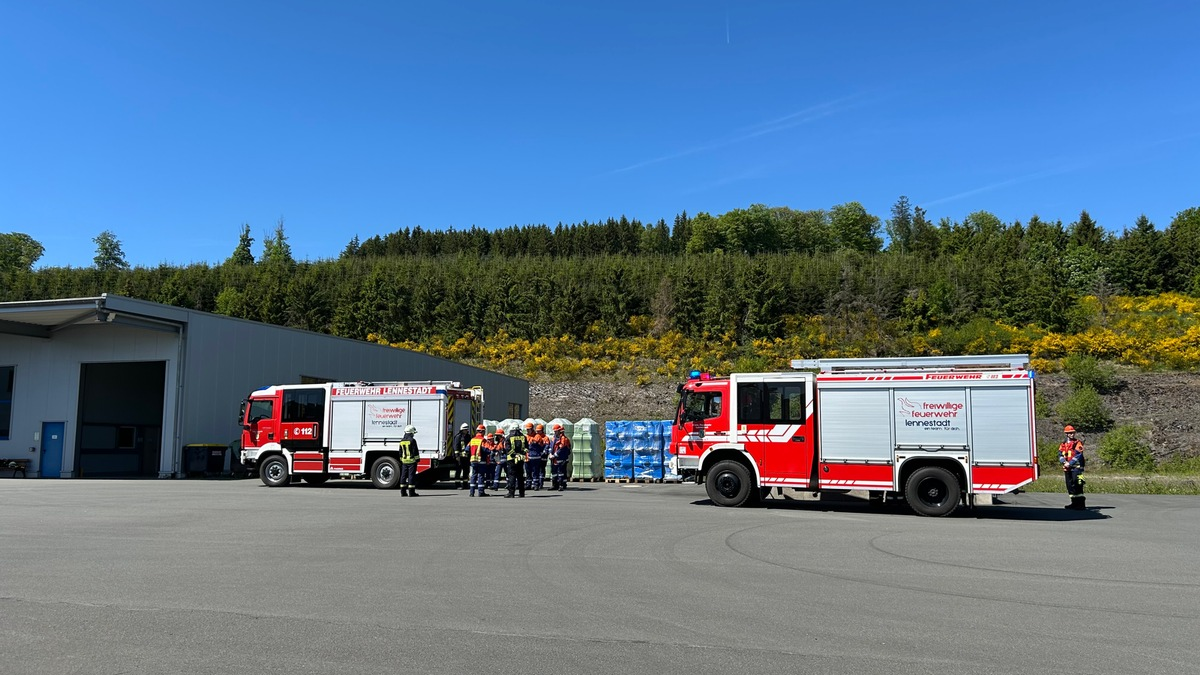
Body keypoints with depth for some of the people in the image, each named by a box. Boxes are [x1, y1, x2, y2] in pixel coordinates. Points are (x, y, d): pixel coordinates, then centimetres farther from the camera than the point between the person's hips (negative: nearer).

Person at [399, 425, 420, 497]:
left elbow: (400, 452, 16)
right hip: (412, 461, -7)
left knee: (403, 475, 9)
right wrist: (417, 458, -4)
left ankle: (403, 491, 11)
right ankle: (411, 492, -7)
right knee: (411, 475, -6)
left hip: (404, 461, 7)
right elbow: (415, 451, -12)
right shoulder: (412, 440, -11)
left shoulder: (402, 441, 10)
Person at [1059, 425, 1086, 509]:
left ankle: (1081, 503, -10)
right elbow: (1060, 455, 7)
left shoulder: (1078, 443, -2)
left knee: (1077, 485, -12)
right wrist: (1065, 462, -12)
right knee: (1069, 485, 9)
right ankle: (1074, 503, 18)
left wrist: (1070, 463, -17)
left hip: (1076, 467, -6)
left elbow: (1078, 455, -12)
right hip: (1067, 468, 6)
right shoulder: (1063, 444, 14)